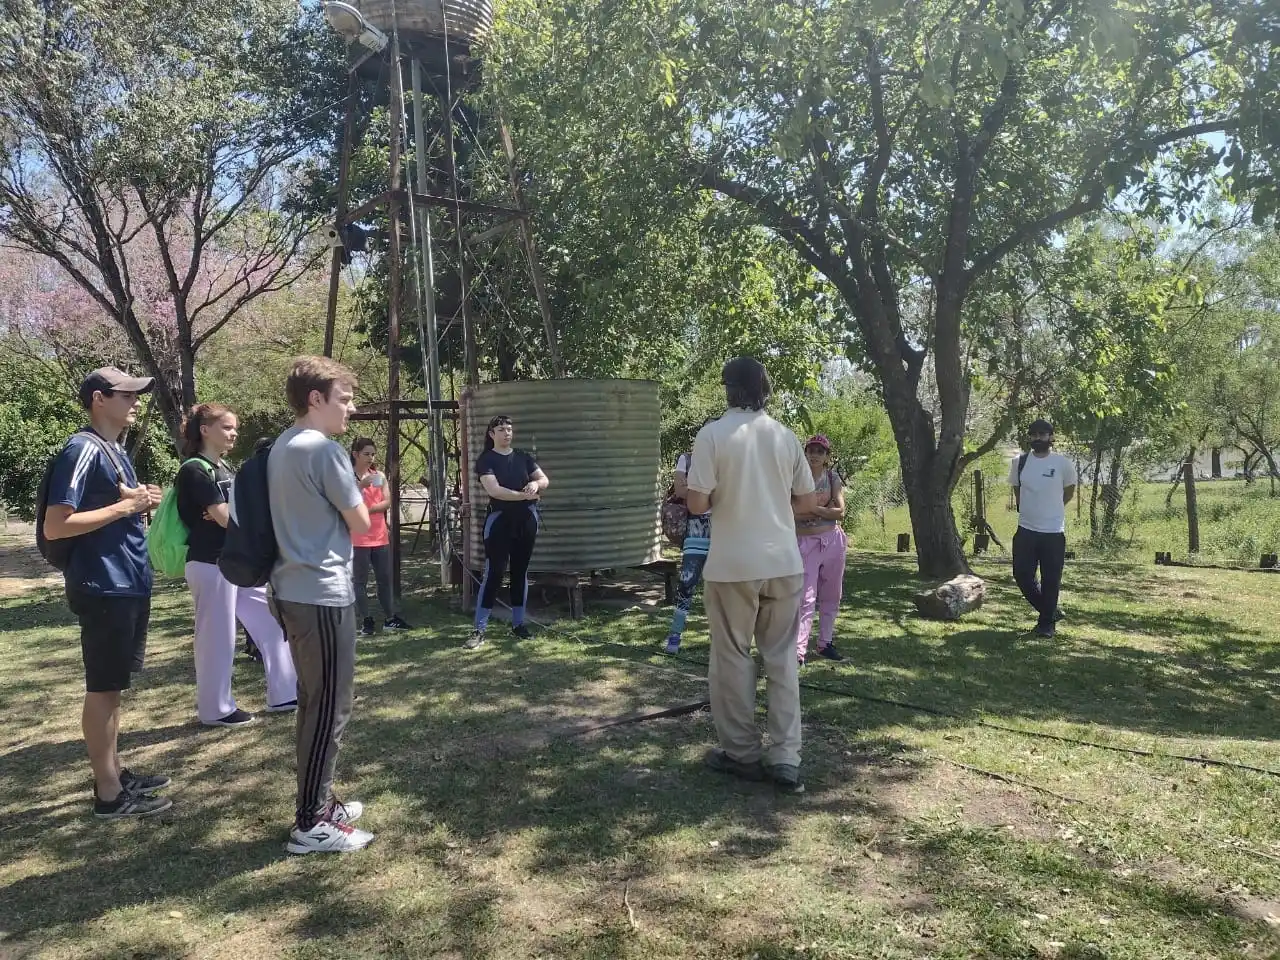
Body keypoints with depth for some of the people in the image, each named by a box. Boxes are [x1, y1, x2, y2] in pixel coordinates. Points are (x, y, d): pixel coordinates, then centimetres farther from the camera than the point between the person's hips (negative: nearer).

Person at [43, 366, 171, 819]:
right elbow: (55, 526, -21)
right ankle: (109, 793, 8)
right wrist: (124, 506, -20)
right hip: (104, 589, -10)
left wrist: (141, 502, 4)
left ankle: (115, 772, 28)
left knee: (113, 686, 17)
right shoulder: (83, 449, -15)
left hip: (129, 585, 10)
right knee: (103, 688, -1)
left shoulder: (116, 450, 14)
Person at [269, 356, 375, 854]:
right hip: (324, 593, -10)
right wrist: (352, 506, 8)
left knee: (314, 702, 17)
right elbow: (361, 524, -9)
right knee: (331, 707, -2)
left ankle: (319, 803, 27)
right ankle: (311, 824, 6)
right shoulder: (324, 451, -16)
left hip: (293, 590, 10)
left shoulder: (281, 447, 13)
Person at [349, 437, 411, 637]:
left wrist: (367, 509, -13)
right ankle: (366, 621, 6)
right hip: (358, 538, -5)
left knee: (385, 579, 9)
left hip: (380, 536, 5)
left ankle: (389, 618, 16)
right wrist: (362, 485, -25)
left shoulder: (379, 476, 11)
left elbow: (387, 503, 2)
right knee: (361, 581, 0)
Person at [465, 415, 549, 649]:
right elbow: (494, 490, -17)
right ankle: (479, 630, -2)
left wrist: (535, 484, -16)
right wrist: (525, 495, -18)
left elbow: (545, 480, 6)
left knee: (520, 571, 11)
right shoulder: (486, 460, -4)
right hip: (500, 520, -4)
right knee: (493, 573, -6)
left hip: (526, 519, 4)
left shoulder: (523, 457, 10)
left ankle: (518, 623, 21)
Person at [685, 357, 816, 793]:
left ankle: (742, 753, 18)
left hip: (733, 564, -4)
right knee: (782, 657, 11)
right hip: (783, 561, 4)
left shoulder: (713, 434, -8)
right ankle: (785, 757, 11)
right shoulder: (785, 436, 4)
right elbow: (806, 502, 9)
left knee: (732, 657, 9)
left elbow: (697, 504, -12)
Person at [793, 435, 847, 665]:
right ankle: (798, 649, -10)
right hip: (806, 542, -3)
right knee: (806, 598, -9)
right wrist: (825, 509, -14)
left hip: (833, 541, 4)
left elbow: (840, 512, -7)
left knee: (831, 596, 12)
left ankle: (825, 643, 25)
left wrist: (810, 508, -14)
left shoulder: (833, 479, 4)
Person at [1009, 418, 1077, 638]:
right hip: (1026, 530, 3)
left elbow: (1069, 492, 10)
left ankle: (1047, 623, 18)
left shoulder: (1063, 463, -5)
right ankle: (1050, 610, 25)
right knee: (1022, 575, 3)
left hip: (1054, 531, -3)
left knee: (1051, 580, 2)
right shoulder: (1019, 462, 1)